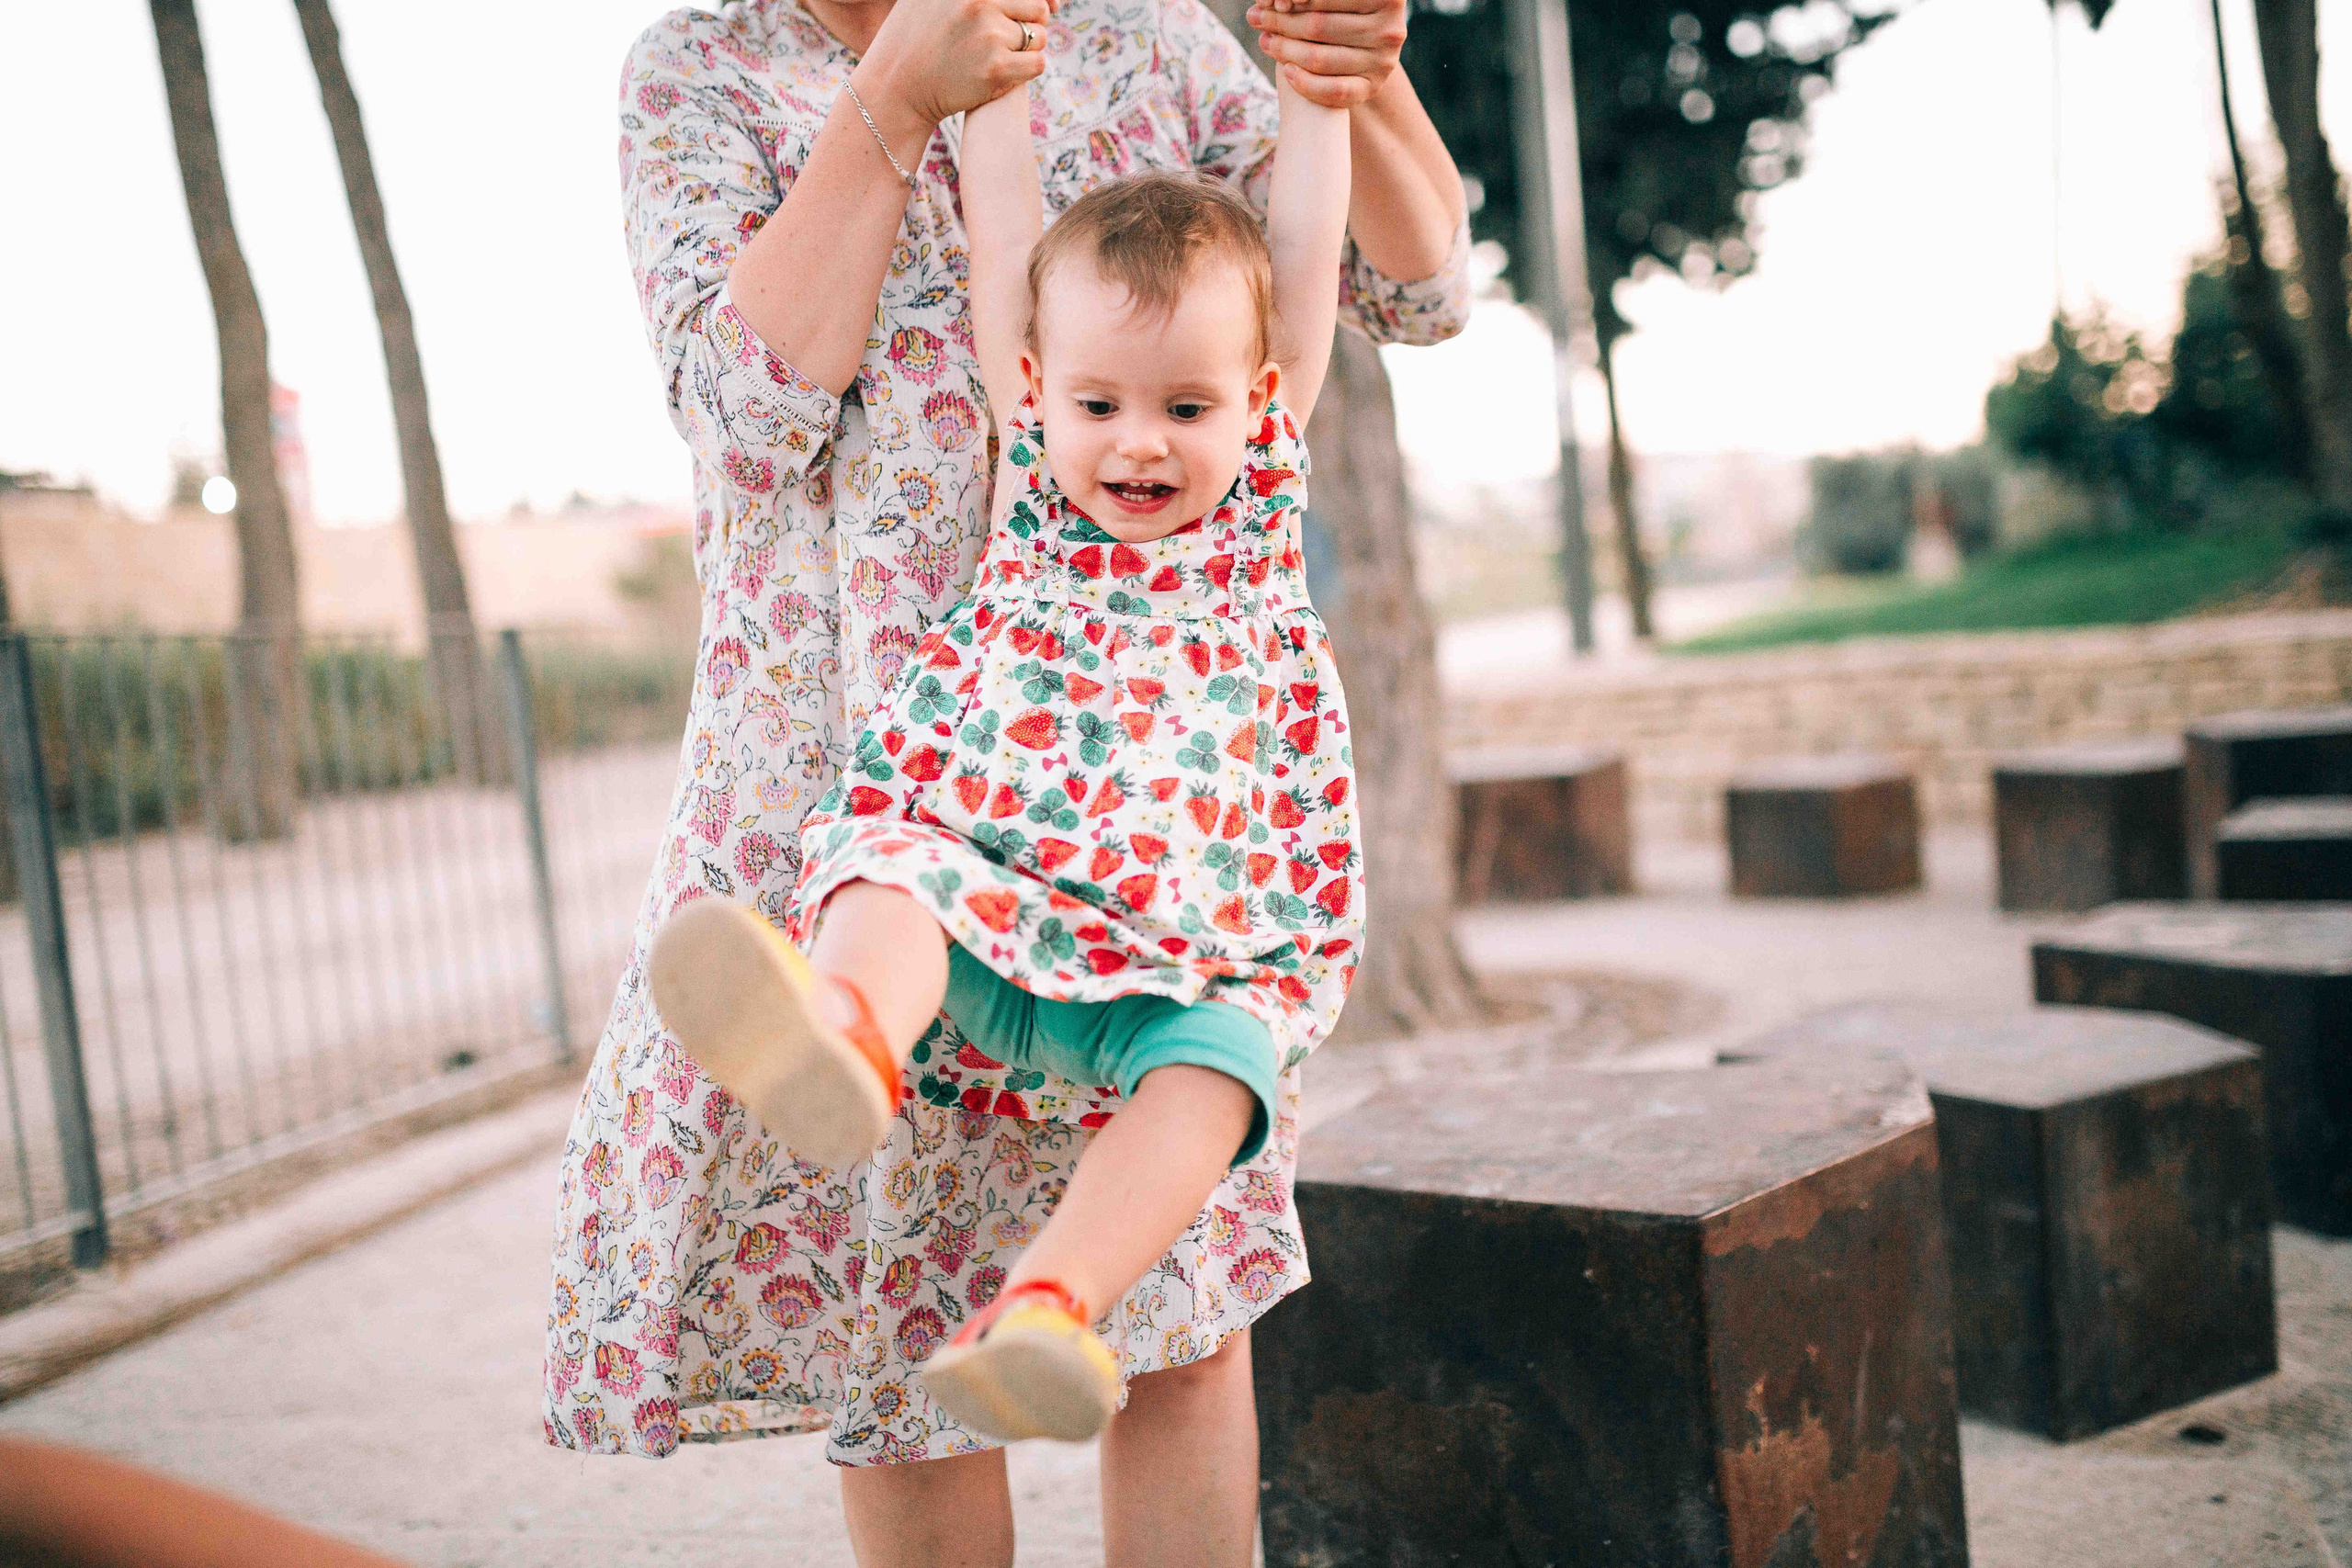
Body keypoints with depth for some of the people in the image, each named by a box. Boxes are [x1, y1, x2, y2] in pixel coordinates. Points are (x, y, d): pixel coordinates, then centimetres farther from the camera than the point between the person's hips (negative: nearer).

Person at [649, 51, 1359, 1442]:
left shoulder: (1263, 489, 12)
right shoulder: (1038, 479, 13)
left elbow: (1306, 241, 13)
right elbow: (1002, 230, 13)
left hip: (1181, 955, 0)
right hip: (987, 911, 0)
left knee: (1214, 1062, -29)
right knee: (890, 874, -32)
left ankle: (1050, 1303, -44)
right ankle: (847, 1035, -63)